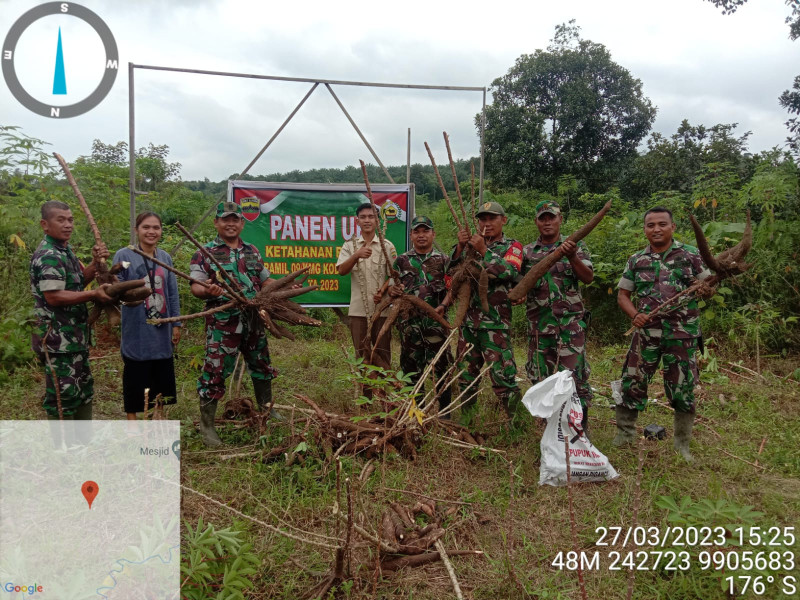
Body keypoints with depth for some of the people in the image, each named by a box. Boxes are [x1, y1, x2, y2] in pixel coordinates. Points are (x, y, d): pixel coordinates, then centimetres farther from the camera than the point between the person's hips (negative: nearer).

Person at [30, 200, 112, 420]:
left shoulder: (65, 250, 12)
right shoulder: (48, 256, -19)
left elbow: (79, 280, 16)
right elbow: (53, 296, -25)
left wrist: (95, 262, -1)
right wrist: (94, 294, -22)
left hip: (74, 336, 11)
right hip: (58, 339, -11)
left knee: (83, 388, 20)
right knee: (63, 393, -2)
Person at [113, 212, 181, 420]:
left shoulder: (165, 257, 6)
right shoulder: (124, 256, -7)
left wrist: (176, 324, 9)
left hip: (162, 331, 5)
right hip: (136, 331, -4)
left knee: (161, 377, 14)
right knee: (135, 378, 5)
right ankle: (132, 420, 21)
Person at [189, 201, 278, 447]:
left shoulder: (252, 252, 14)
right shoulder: (205, 252, -2)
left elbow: (265, 281, 19)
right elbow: (196, 286, -9)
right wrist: (207, 290, -30)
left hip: (254, 320, 6)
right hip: (222, 322, -5)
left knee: (261, 365, 18)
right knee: (215, 371, -2)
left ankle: (266, 410, 37)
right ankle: (206, 424, 11)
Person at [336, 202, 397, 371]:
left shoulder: (387, 246, 3)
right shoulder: (350, 245, 5)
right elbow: (341, 271, -9)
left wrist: (384, 291, -15)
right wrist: (356, 255, -27)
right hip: (358, 309, 1)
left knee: (383, 352, 6)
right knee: (362, 354, 8)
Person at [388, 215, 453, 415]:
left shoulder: (443, 260, 8)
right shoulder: (401, 261, 11)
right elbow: (391, 288, 12)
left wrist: (443, 305, -14)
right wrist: (393, 290, -11)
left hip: (436, 320, -1)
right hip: (409, 321, 2)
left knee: (442, 365, -2)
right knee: (411, 368, 8)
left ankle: (445, 412, 10)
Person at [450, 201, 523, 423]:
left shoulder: (512, 246, 4)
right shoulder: (472, 246, 16)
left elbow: (509, 272, -15)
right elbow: (452, 273, 6)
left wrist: (484, 250, -16)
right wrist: (460, 247, -6)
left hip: (496, 321, -5)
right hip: (469, 318, 5)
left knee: (502, 373, -9)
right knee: (466, 372, 13)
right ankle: (466, 418, 26)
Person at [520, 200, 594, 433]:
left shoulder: (576, 246, 2)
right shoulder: (527, 252, 11)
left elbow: (588, 277, -11)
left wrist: (572, 257, -27)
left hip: (570, 323, -3)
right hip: (539, 325, 4)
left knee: (575, 375, -5)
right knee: (541, 378, 10)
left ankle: (580, 427, 8)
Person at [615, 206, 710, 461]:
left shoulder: (690, 255, 1)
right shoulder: (636, 260, 6)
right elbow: (623, 294, 10)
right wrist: (635, 315, -8)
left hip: (682, 334, -1)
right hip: (646, 332, 2)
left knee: (683, 388, 6)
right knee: (632, 383, 3)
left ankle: (682, 445, 22)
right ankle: (624, 435, 19)